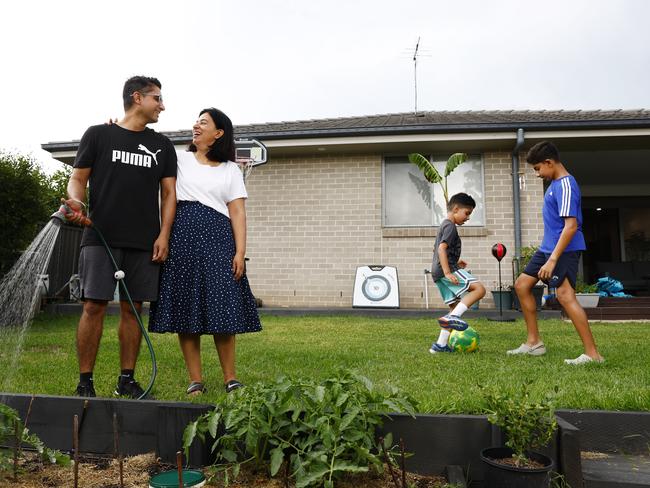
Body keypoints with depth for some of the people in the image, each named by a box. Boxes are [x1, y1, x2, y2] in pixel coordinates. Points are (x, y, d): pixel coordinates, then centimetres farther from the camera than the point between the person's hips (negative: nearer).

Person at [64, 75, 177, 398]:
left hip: (144, 243, 2)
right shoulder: (98, 135, 9)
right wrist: (75, 201, -16)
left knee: (132, 308, 4)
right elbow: (78, 179, 7)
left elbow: (168, 193, 12)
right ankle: (85, 382, 6)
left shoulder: (162, 145, 16)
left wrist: (164, 235, 0)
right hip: (101, 238, -2)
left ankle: (126, 380, 14)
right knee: (94, 306, -5)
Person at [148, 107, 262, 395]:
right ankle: (195, 381, 9)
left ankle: (230, 379, 7)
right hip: (182, 235, 1)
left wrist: (240, 252, -5)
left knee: (222, 308, -3)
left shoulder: (230, 169, 12)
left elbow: (237, 213, 5)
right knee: (185, 307, 0)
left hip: (217, 237, -1)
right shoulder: (179, 159, 14)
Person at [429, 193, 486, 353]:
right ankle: (452, 317, -26)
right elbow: (441, 249, -20)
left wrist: (455, 262, 29)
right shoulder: (450, 226, -7)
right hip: (447, 270, -10)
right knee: (479, 288, -18)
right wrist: (448, 272, -26)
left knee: (456, 307, 10)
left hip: (438, 273, 10)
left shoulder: (443, 225, 24)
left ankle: (440, 345, 8)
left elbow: (436, 249, 34)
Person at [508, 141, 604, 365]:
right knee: (522, 285, 11)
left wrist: (552, 260, -27)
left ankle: (592, 354, -12)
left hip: (564, 250, -10)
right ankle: (534, 342, 18)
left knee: (565, 295, -18)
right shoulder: (555, 183, 13)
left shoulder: (565, 185, -17)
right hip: (548, 247, 10)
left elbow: (571, 226, -24)